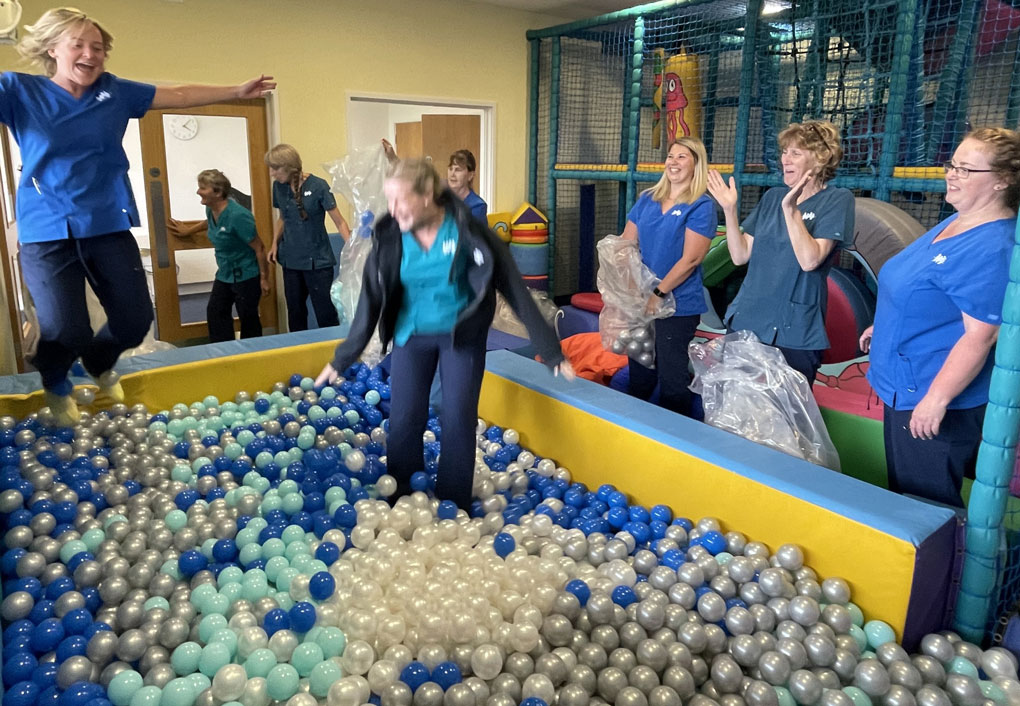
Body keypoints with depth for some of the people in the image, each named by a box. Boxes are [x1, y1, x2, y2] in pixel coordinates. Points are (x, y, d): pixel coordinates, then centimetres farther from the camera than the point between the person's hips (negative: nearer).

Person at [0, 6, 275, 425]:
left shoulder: (114, 91, 6)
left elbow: (179, 96, 13)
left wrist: (236, 92, 15)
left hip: (108, 226, 3)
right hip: (48, 233, -3)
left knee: (135, 319, 5)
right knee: (65, 331, -8)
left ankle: (99, 365, 42)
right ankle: (56, 385, 30)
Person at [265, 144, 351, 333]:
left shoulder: (318, 186, -13)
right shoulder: (279, 186, 3)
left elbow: (339, 222, -12)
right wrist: (275, 244, 4)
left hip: (317, 261, -5)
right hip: (290, 260, 5)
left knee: (325, 314, -4)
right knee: (295, 312, 12)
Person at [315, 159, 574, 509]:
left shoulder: (468, 231, -19)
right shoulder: (389, 237, -10)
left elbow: (515, 290, -14)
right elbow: (371, 300, 0)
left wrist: (551, 351, -12)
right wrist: (342, 359, 4)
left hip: (462, 335, -2)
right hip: (411, 335, 3)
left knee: (457, 423, -4)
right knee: (404, 423, -1)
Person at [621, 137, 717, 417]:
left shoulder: (701, 207, -6)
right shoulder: (647, 199, 11)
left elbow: (691, 259, -14)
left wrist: (659, 294, -17)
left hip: (677, 306, -5)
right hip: (639, 302, 6)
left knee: (671, 378, 2)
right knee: (639, 374, 14)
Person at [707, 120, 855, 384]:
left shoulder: (837, 199, -5)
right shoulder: (773, 196, 9)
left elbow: (809, 260, -18)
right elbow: (741, 256, 5)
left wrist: (790, 209, -24)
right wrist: (729, 210, -4)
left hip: (795, 334, -4)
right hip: (746, 323, 5)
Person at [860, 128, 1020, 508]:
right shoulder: (954, 222, 8)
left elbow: (980, 334, -27)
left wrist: (937, 398, -27)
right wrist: (883, 326, 26)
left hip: (932, 397, -10)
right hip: (903, 387, 10)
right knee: (901, 493, 23)